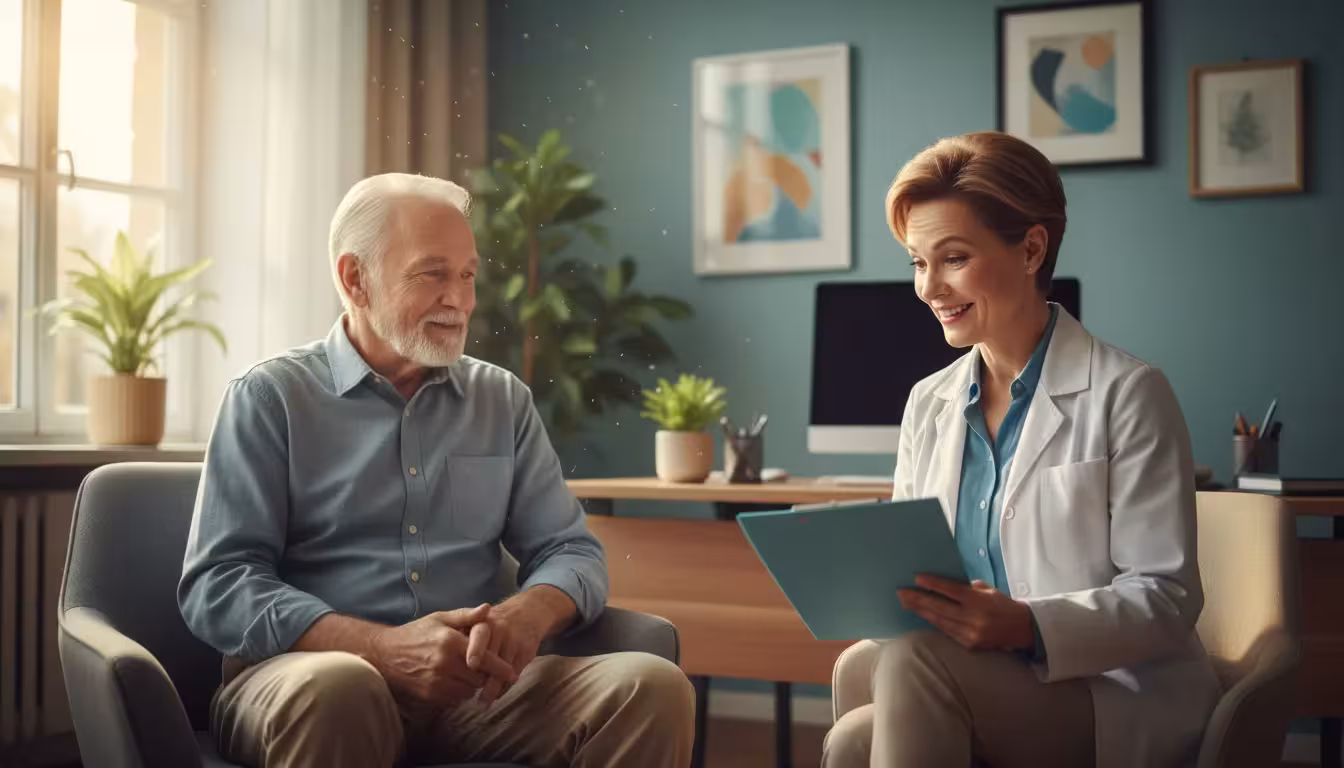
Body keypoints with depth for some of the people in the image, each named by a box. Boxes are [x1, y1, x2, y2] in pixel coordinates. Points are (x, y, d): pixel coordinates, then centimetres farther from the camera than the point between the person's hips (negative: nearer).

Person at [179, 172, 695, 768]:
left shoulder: (504, 400, 15)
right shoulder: (271, 398, 3)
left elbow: (572, 551, 12)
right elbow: (217, 584, -6)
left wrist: (528, 615, -14)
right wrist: (384, 648, -21)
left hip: (470, 683, 4)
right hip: (302, 678, -3)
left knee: (653, 688, -21)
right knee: (337, 687, -39)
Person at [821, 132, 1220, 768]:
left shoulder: (1127, 394, -3)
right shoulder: (927, 404, 14)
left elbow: (1167, 598, -8)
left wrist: (1026, 625, -26)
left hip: (1118, 699, -4)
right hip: (983, 692, 4)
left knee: (914, 659, -32)